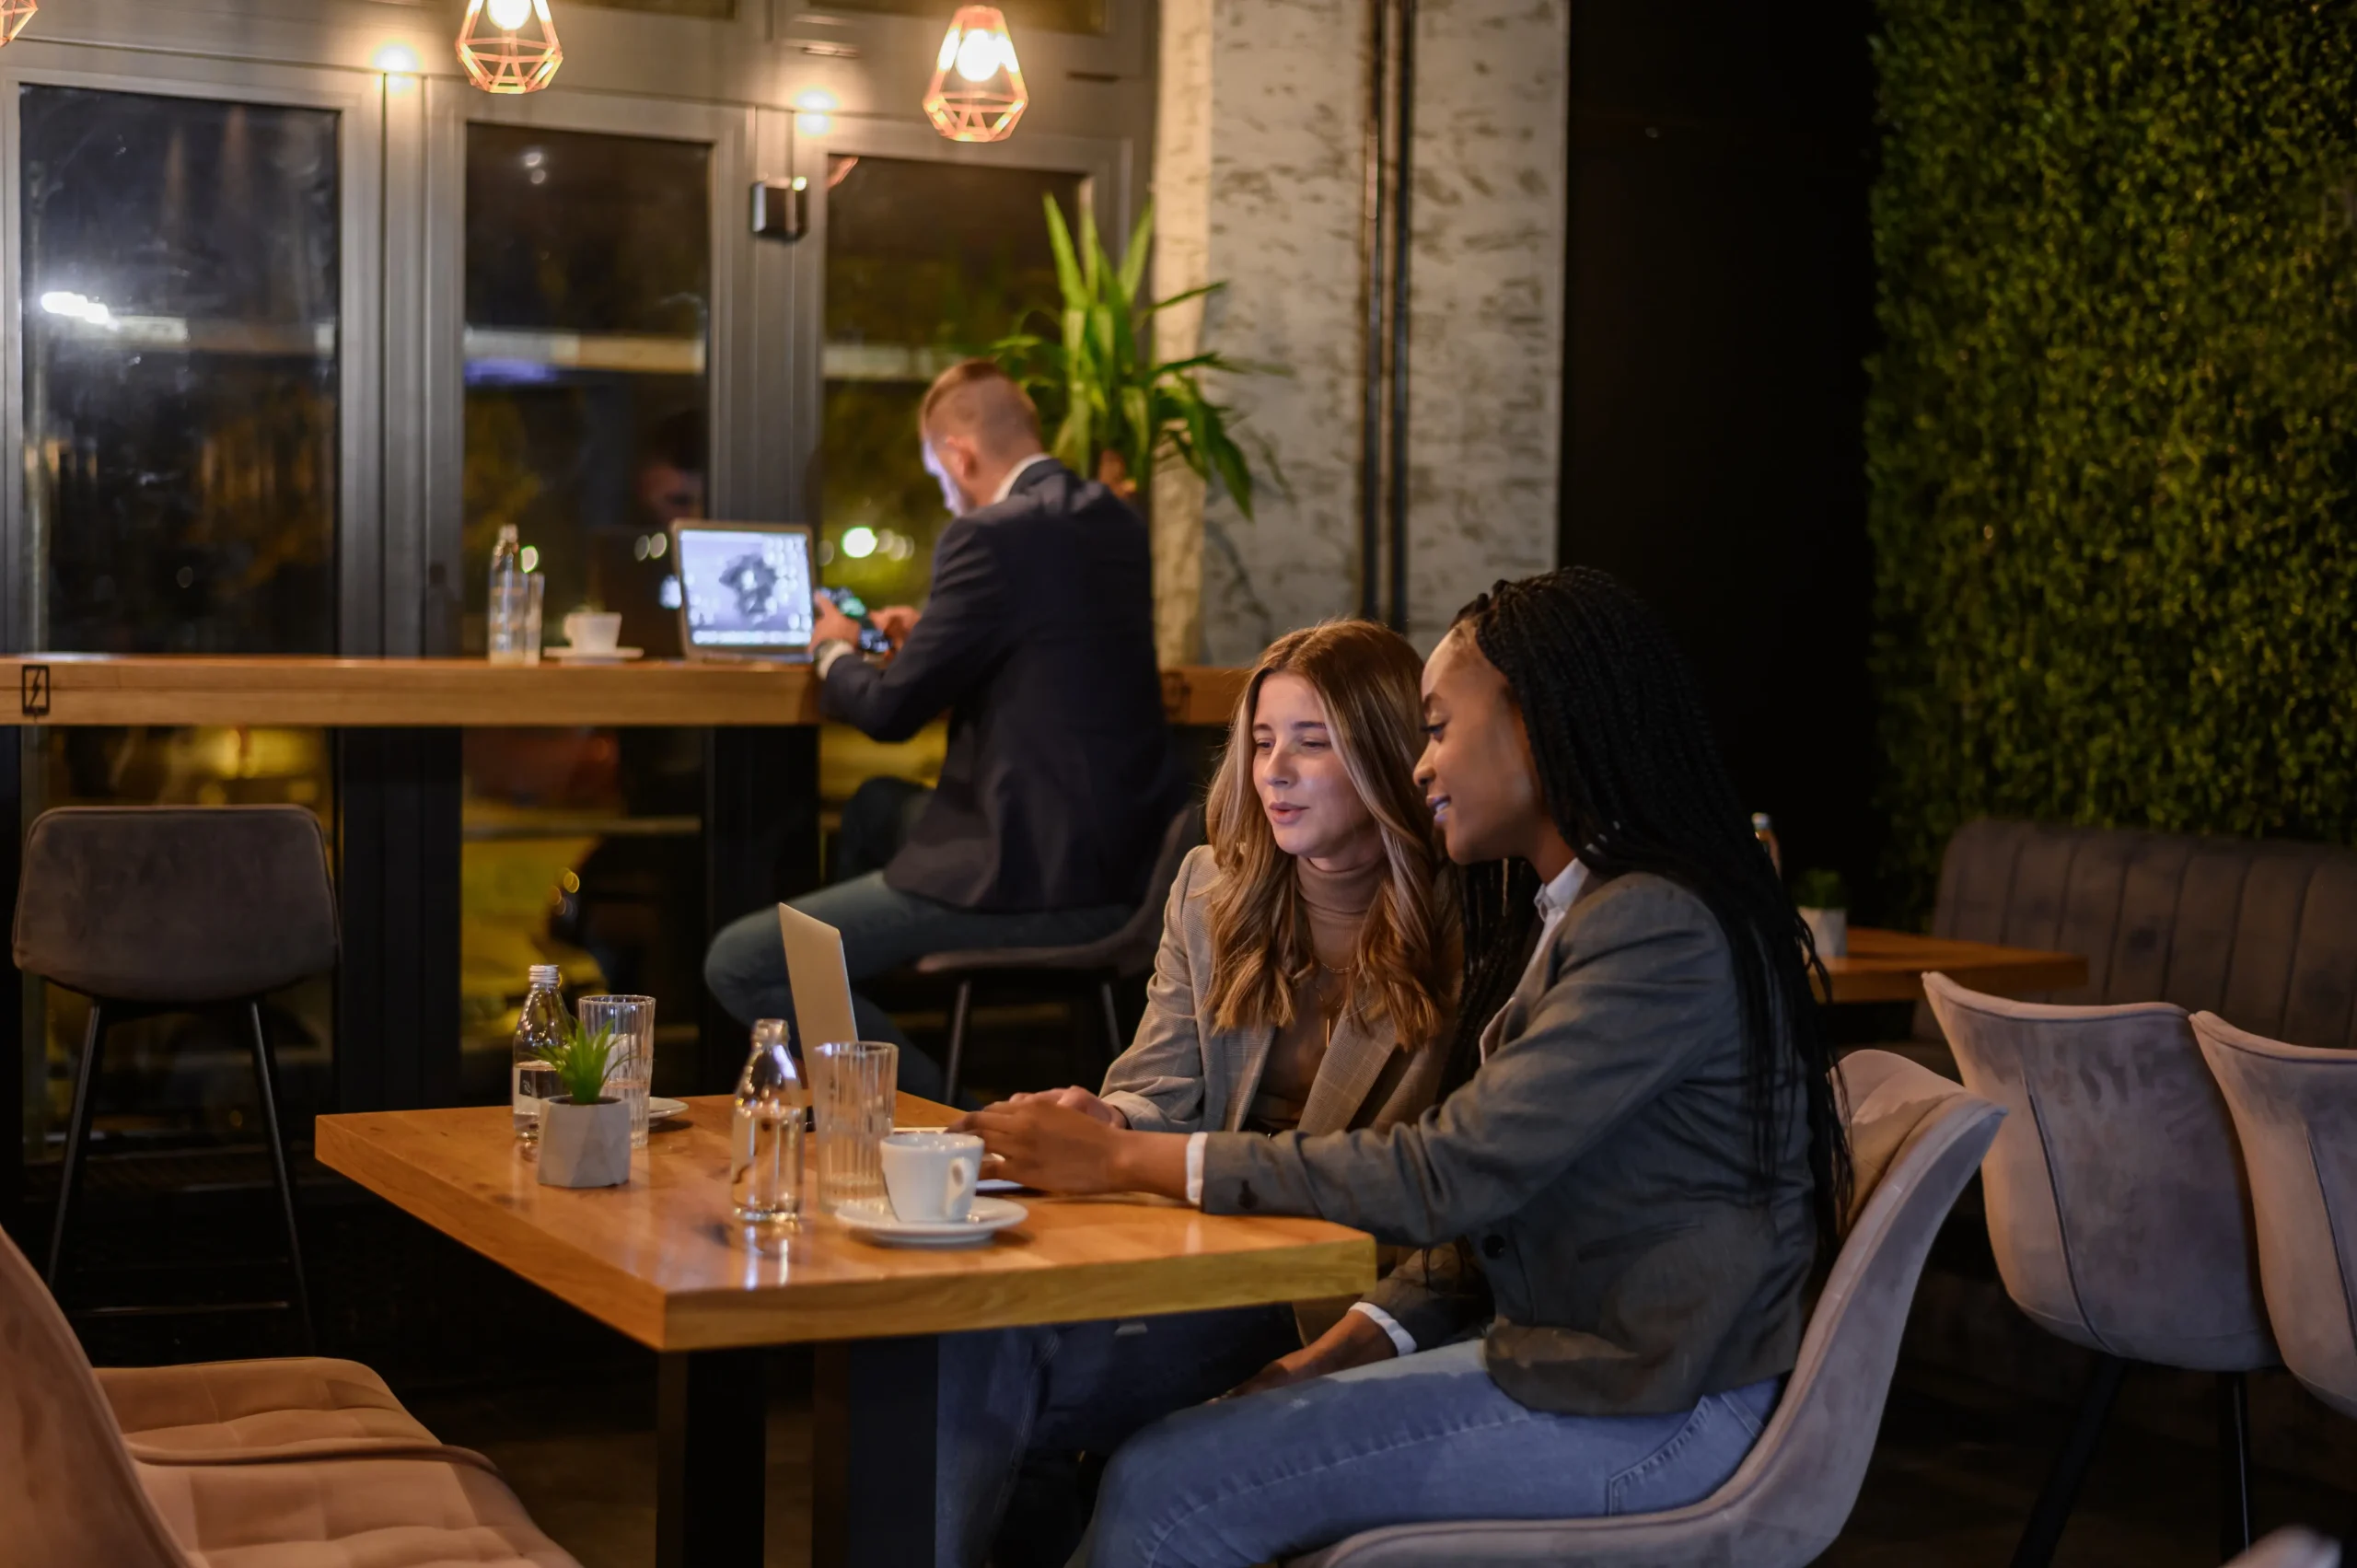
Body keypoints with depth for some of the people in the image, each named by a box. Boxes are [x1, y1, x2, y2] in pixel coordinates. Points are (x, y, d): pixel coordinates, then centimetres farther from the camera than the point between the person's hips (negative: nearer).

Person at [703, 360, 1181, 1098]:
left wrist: (836, 650, 12)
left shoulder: (989, 537, -14)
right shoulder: (1117, 522, 11)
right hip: (1126, 858, 10)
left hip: (1040, 880, -10)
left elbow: (889, 709, -9)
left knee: (737, 966, -7)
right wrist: (932, 633, 32)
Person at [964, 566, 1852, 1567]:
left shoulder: (1657, 931, -18)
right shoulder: (1568, 914, 15)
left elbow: (1452, 1175, -22)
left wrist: (1131, 1160, -19)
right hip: (1559, 1351, 9)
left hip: (1641, 1410, -9)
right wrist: (1346, 1351, 0)